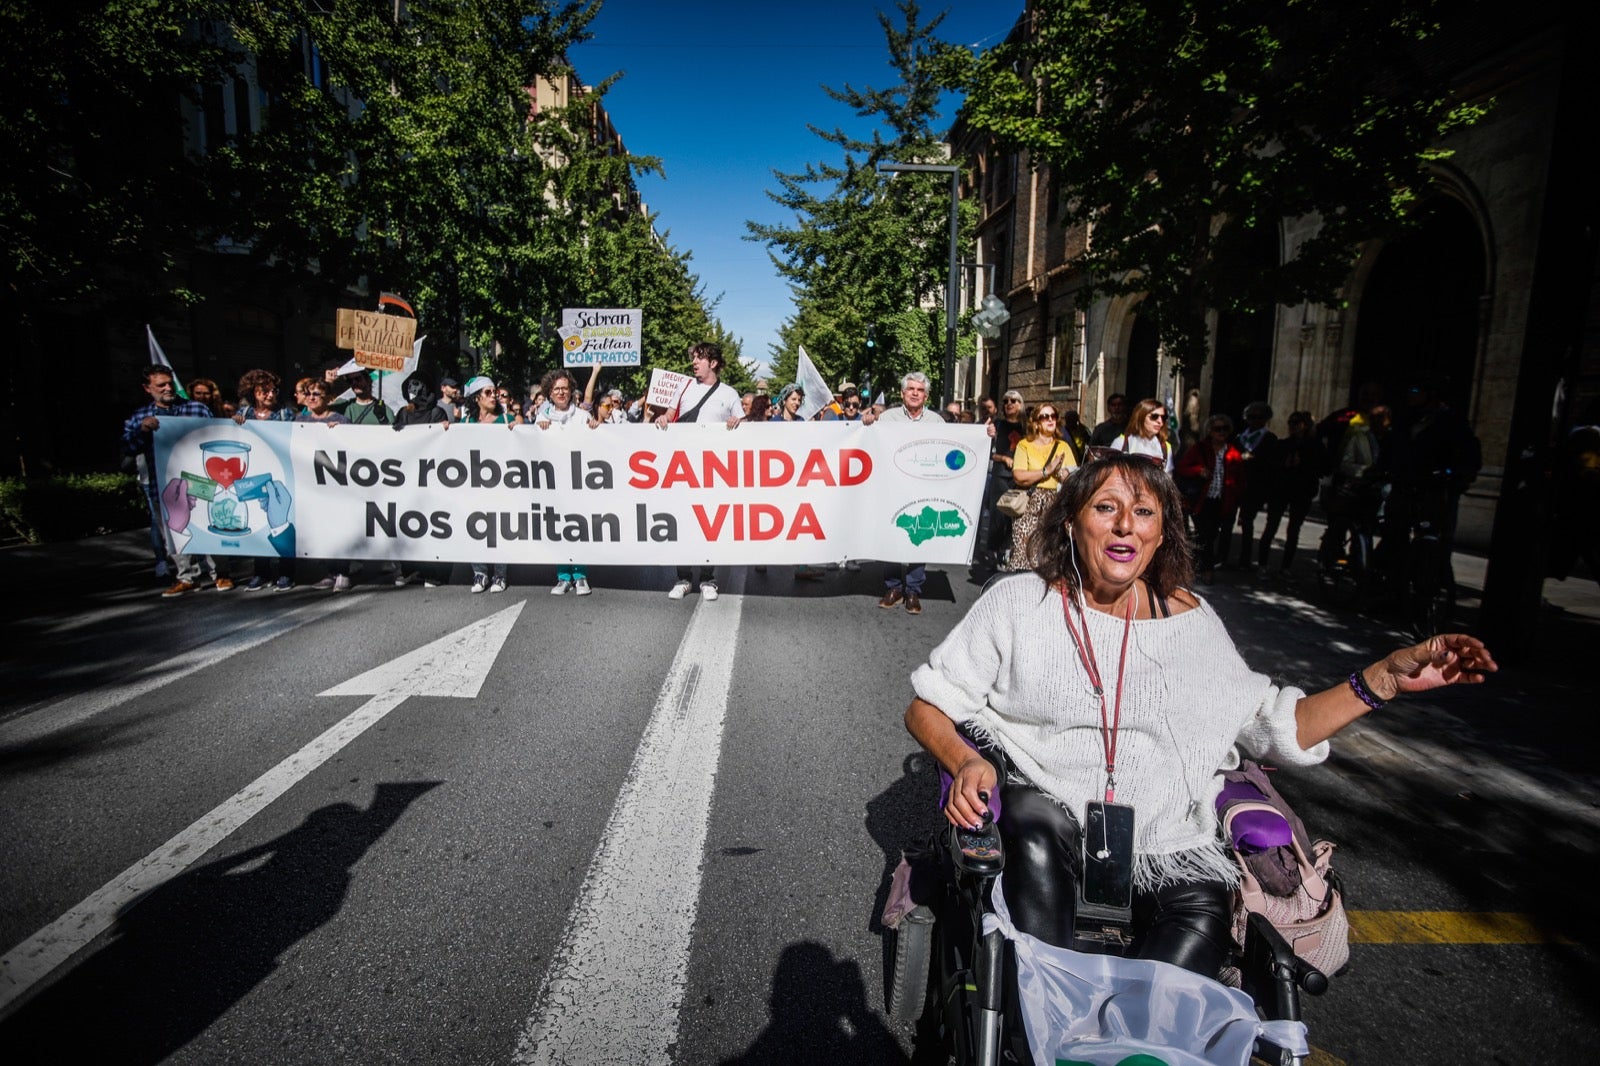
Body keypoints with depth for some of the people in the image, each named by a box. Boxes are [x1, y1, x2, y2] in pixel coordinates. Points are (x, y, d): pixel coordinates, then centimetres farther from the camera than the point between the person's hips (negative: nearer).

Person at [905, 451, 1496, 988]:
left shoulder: (1188, 619, 8)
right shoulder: (1019, 602, -1)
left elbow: (1275, 727, 12)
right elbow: (926, 709, 1)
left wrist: (1385, 678, 3)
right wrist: (965, 762, -19)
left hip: (1158, 838, 2)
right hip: (1041, 808, -2)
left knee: (1204, 909, -26)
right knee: (1038, 835, -33)